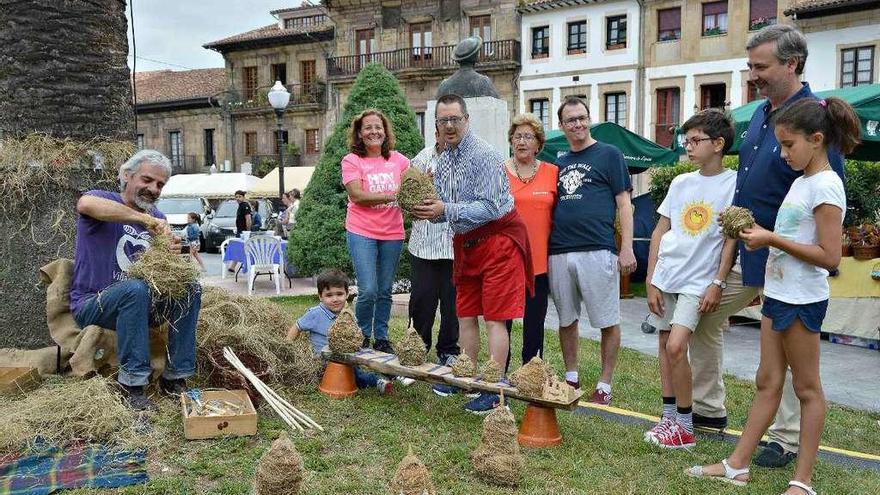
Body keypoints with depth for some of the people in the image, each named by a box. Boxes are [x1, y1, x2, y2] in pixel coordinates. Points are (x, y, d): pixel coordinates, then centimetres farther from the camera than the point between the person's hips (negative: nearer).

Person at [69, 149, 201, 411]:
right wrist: (146, 219, -37)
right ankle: (133, 384, -28)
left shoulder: (157, 219, 10)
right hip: (92, 306, -6)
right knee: (135, 288, -35)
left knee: (191, 288, -14)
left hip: (139, 306, 6)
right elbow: (86, 204, -35)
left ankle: (175, 377, -10)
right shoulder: (103, 198, -7)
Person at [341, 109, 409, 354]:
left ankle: (381, 338, 25)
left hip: (393, 234, 4)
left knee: (385, 291, 11)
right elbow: (358, 196, -15)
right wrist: (394, 196, -22)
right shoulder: (351, 161, -3)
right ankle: (362, 337, 12)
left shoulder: (398, 159, 7)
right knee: (368, 290, -10)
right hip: (362, 232, -3)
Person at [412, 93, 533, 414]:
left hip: (497, 240, -8)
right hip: (466, 244, 8)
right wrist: (428, 212, -8)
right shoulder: (443, 161, 9)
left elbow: (489, 208, -23)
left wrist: (445, 210, -27)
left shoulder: (484, 155, -17)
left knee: (494, 318, -7)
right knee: (465, 315, 12)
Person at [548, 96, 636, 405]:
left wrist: (627, 249, -10)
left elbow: (624, 204, -1)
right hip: (559, 253, 5)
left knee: (608, 321, 1)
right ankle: (571, 378, 25)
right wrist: (543, 249, 12)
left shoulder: (609, 155, 4)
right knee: (566, 320, 12)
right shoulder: (559, 164, 18)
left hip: (598, 250, -5)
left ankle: (604, 385, 12)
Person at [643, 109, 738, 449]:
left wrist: (717, 284, -11)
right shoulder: (680, 183, 8)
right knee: (664, 344, 7)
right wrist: (651, 281, 5)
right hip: (665, 275, 5)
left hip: (699, 281, -5)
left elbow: (732, 239, -6)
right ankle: (669, 416, 19)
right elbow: (659, 232, 9)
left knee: (676, 346, -15)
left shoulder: (734, 184, -5)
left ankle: (685, 424, 0)